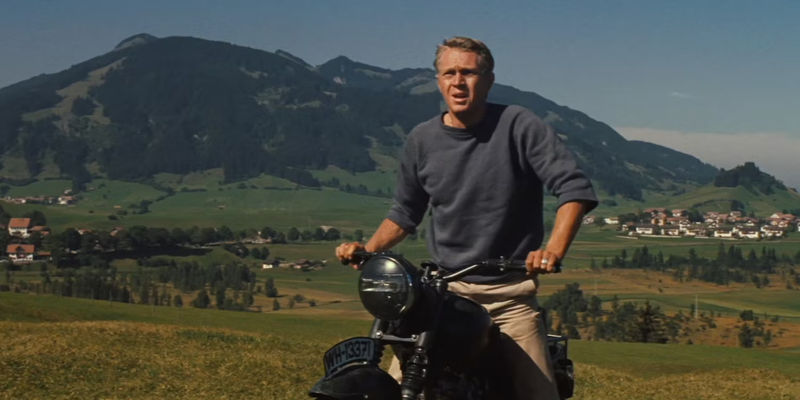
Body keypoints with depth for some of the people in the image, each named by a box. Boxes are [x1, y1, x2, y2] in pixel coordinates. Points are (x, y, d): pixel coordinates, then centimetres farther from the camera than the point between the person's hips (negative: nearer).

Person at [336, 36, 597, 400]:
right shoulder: (422, 140, 7)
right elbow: (405, 213, 19)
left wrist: (554, 250, -28)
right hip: (443, 289, 3)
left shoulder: (518, 125, -6)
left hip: (510, 295, -3)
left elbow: (575, 188, -13)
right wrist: (368, 249, 2)